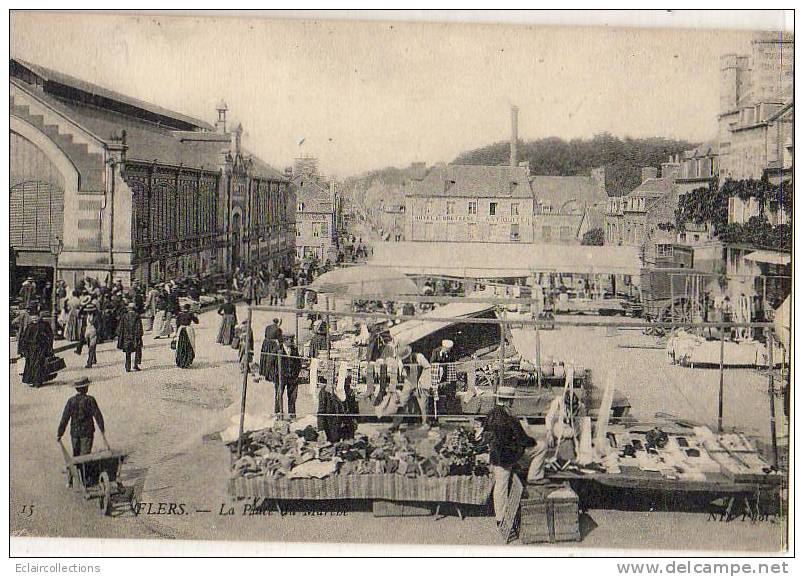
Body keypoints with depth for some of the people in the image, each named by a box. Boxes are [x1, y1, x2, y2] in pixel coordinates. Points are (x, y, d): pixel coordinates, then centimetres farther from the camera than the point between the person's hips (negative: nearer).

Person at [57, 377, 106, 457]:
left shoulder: (71, 401, -1)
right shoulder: (90, 400, -9)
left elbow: (64, 419, -2)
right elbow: (97, 415, -9)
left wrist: (59, 434, 2)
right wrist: (102, 429, 1)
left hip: (74, 432, 3)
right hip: (87, 432, -3)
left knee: (76, 455, 16)